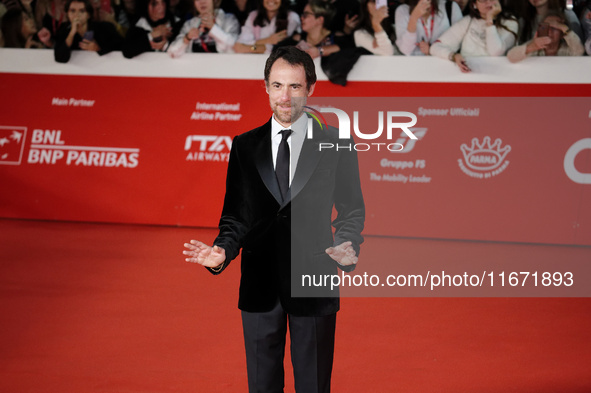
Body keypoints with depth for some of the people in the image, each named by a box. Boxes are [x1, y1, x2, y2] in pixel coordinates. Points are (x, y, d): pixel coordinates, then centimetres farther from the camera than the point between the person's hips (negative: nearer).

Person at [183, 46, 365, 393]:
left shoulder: (335, 144, 0)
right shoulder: (245, 146, 6)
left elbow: (351, 211, 3)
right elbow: (236, 215, 7)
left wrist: (346, 247, -17)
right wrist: (222, 251, -13)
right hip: (259, 286, 2)